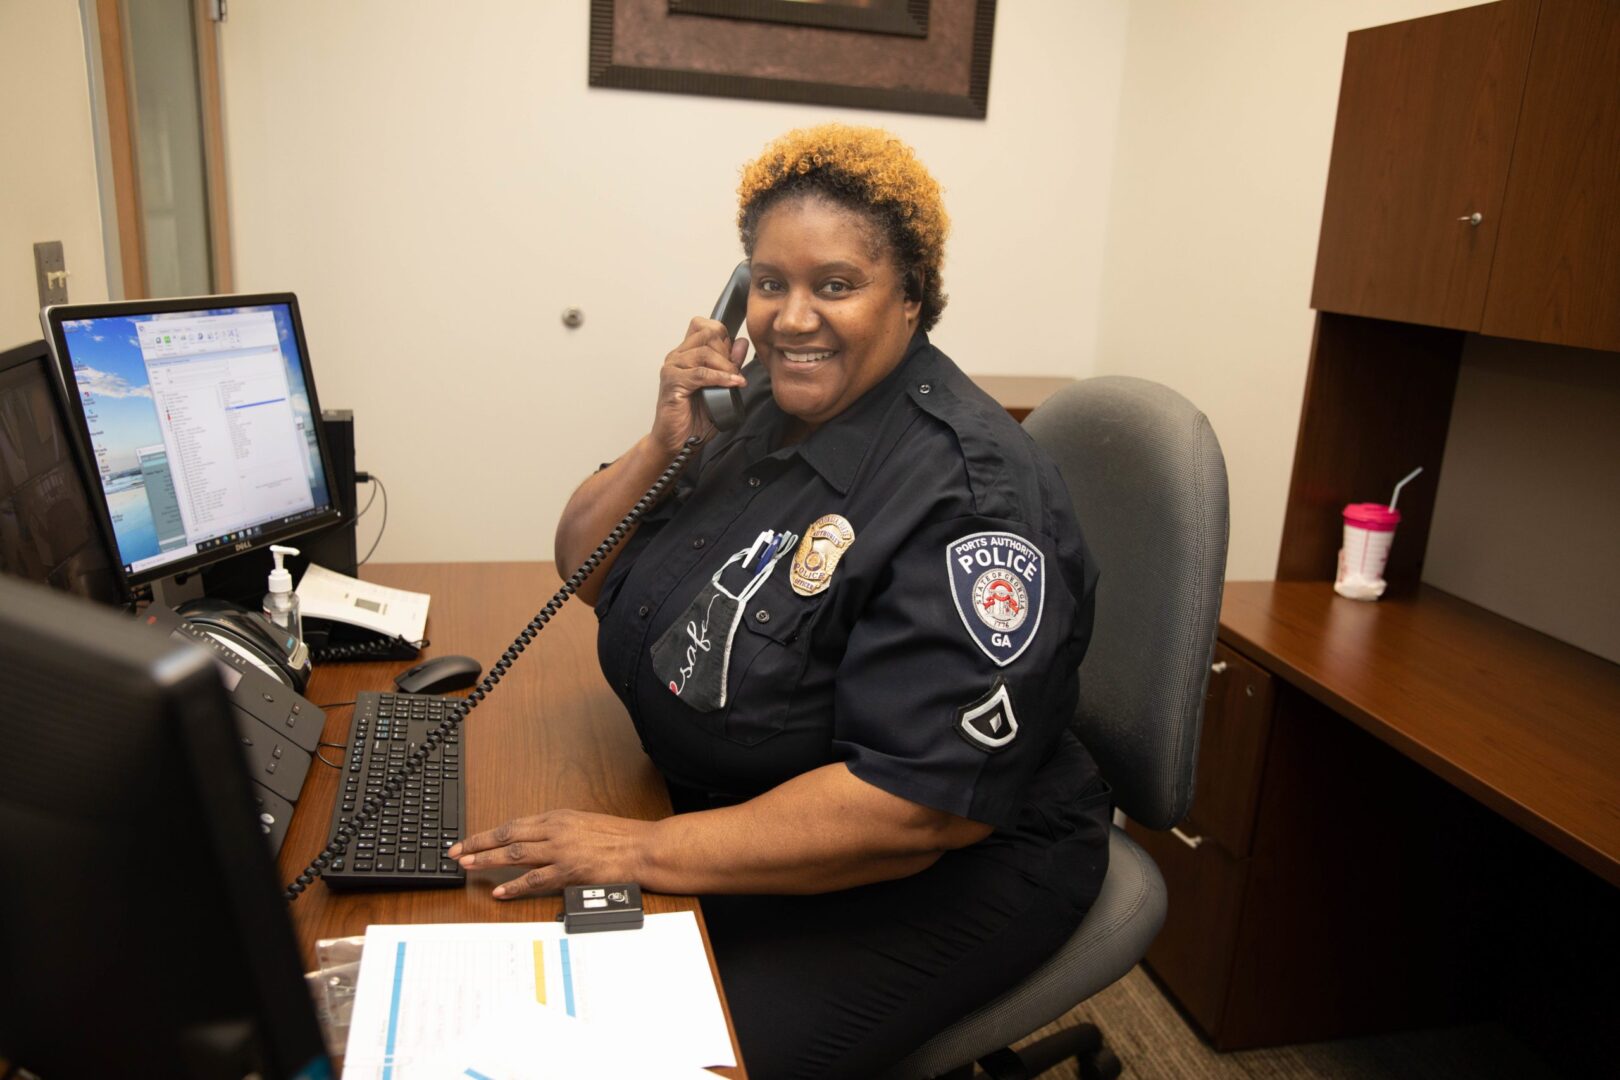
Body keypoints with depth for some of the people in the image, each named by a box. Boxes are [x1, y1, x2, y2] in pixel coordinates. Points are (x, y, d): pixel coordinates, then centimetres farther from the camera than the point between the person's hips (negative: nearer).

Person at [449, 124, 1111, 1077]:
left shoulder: (970, 494, -24)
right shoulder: (755, 401, -1)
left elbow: (921, 803, -28)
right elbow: (584, 571, 5)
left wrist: (649, 849, -28)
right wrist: (667, 443, -13)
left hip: (938, 870, -6)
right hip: (729, 802, 7)